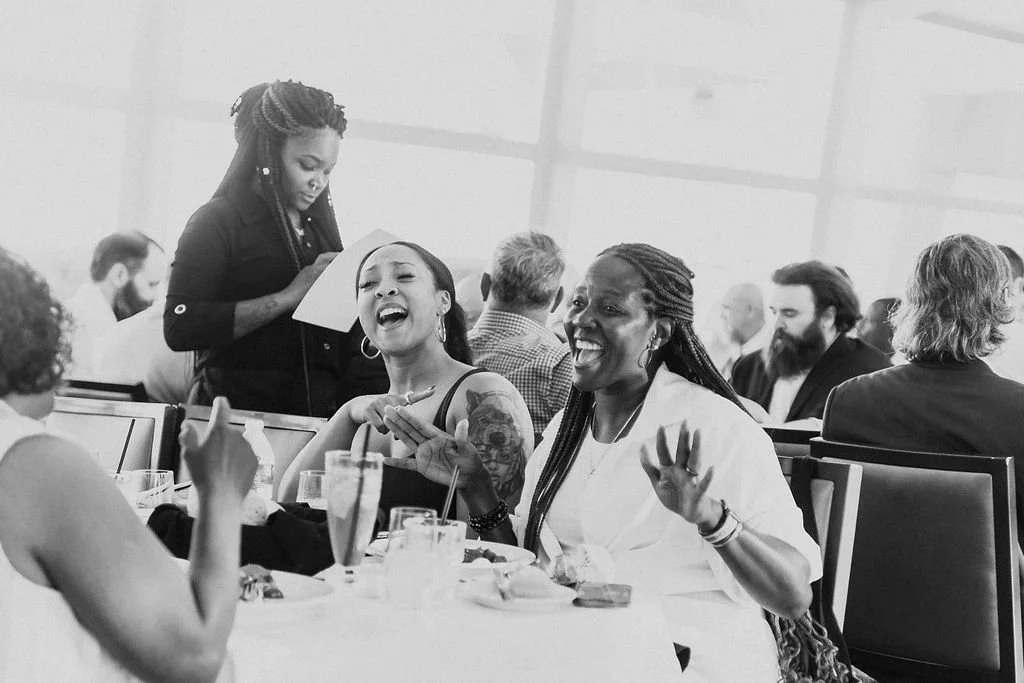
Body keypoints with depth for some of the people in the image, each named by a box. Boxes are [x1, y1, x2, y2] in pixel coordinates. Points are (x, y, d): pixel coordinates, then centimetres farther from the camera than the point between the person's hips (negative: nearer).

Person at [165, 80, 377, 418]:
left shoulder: (319, 225, 19)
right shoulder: (217, 221, -1)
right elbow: (180, 328, -16)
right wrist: (290, 297, -15)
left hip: (323, 414, 6)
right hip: (238, 410, -6)